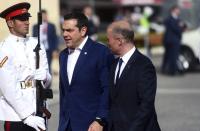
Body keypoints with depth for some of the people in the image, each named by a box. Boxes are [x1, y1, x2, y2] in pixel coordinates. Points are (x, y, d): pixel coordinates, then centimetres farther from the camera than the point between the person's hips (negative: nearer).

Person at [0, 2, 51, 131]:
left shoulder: (36, 44, 10)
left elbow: (48, 79, 11)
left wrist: (44, 77, -13)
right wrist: (26, 116, -17)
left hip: (38, 114, 5)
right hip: (16, 115, -5)